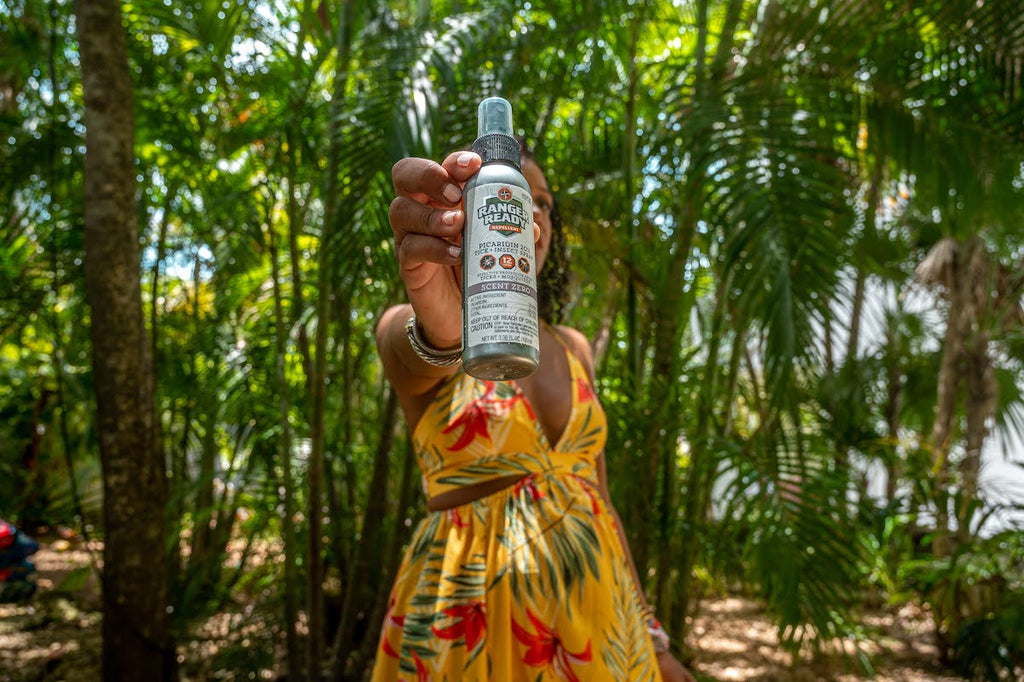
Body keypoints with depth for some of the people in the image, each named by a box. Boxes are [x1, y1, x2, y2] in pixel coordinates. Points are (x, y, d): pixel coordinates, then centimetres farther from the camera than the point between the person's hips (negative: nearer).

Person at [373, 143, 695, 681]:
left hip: (595, 611, 4)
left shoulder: (571, 347, 6)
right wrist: (442, 325, -54)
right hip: (475, 620, -4)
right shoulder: (407, 329, -7)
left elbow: (598, 499, 9)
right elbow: (421, 352, -32)